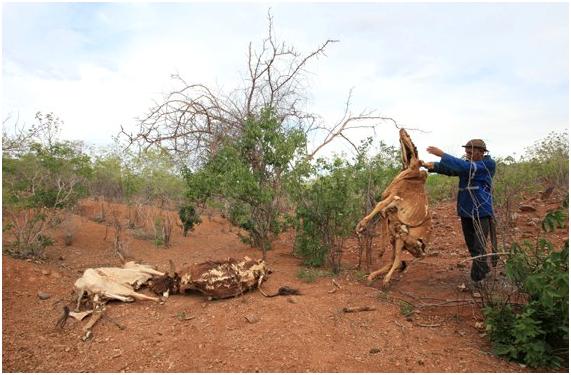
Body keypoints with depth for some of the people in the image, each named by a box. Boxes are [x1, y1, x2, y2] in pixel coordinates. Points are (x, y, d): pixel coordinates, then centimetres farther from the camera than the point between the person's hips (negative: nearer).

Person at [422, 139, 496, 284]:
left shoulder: (488, 165, -9)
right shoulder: (468, 164, 10)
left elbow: (464, 166, -24)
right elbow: (449, 169, -5)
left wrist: (442, 154, -26)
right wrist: (433, 166, -25)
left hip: (481, 213, -7)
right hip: (465, 212, 7)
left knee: (479, 248, -7)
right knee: (472, 247, 16)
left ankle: (476, 282, -1)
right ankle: (484, 270, 35)